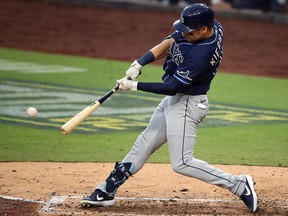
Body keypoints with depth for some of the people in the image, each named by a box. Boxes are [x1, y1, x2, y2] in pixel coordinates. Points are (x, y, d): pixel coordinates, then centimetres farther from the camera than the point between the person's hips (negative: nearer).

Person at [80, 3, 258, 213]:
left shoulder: (201, 55, -32)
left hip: (186, 105, -10)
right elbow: (169, 43, 1)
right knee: (144, 144, 14)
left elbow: (172, 87, -26)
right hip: (173, 101, 10)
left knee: (182, 163, -7)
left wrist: (135, 86, -20)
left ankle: (239, 184, -1)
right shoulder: (209, 25, -7)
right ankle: (107, 191, 21)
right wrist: (139, 63, -10)